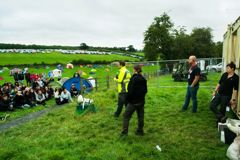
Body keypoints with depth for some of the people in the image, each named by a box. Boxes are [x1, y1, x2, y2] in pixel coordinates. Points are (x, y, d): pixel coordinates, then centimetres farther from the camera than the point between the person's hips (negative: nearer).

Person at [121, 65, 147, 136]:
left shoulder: (133, 79, -17)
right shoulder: (143, 79, 4)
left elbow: (130, 90, -19)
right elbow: (145, 90, 11)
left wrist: (128, 98, -6)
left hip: (133, 101, -6)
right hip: (141, 101, 6)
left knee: (126, 116, 4)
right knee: (141, 116, 14)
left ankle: (124, 132, 3)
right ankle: (140, 131, 24)